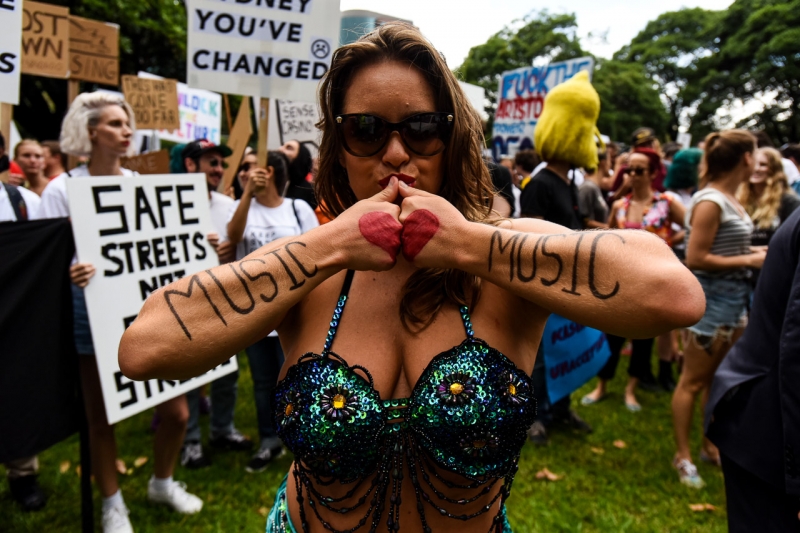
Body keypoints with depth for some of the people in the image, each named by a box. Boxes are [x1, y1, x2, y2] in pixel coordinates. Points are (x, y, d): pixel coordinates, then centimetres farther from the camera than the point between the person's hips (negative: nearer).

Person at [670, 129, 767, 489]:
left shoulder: (730, 198, 8)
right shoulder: (710, 202, -18)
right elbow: (695, 258, -20)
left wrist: (751, 253, 1)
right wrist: (747, 261, -16)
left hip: (734, 297, 9)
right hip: (712, 297, -9)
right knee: (693, 381, 3)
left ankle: (712, 447, 33)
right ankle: (682, 456, 15)